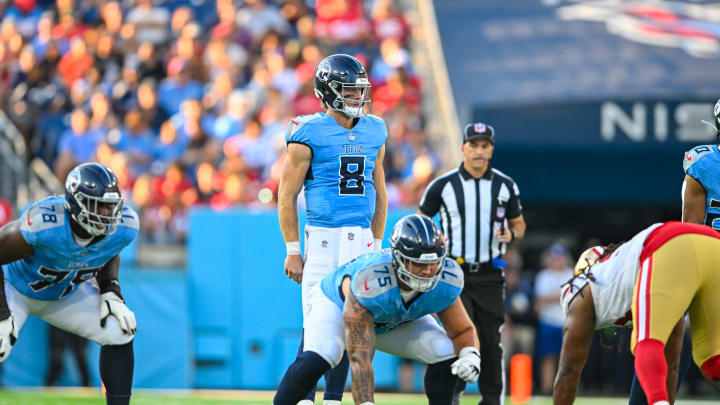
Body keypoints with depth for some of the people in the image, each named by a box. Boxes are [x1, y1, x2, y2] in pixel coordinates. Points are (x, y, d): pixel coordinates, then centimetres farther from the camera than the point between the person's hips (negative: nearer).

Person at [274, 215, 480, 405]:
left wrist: (470, 356, -35)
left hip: (399, 321, 5)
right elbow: (360, 358, -44)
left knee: (448, 355, -18)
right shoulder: (367, 282, -44)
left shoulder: (445, 280, -30)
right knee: (318, 358, -35)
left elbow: (462, 330, -11)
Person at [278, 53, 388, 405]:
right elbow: (287, 196, -4)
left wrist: (377, 245, 15)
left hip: (361, 242, 5)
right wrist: (293, 251, -7)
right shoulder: (309, 133, -6)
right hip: (323, 239, -5)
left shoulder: (373, 132, 12)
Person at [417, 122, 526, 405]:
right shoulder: (443, 185, 1)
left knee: (491, 340, 3)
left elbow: (519, 223, 16)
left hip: (489, 276, 2)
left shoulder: (505, 186, 6)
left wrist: (512, 234, -7)